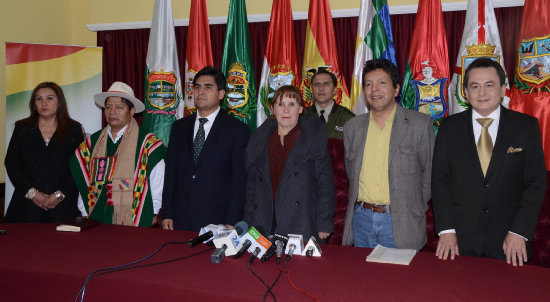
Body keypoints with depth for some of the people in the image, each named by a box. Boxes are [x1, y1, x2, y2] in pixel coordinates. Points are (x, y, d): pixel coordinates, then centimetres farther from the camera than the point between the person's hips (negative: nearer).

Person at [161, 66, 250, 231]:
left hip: (217, 220, -3)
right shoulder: (179, 127, 11)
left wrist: (231, 224, -11)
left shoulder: (238, 130, -2)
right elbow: (170, 172, 11)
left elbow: (239, 180, -6)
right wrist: (167, 215, 4)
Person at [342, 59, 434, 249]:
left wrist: (414, 211, -1)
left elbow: (430, 172, 2)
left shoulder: (420, 123, -2)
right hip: (361, 220, 3)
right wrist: (360, 207, 8)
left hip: (400, 224, -3)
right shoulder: (352, 127, 8)